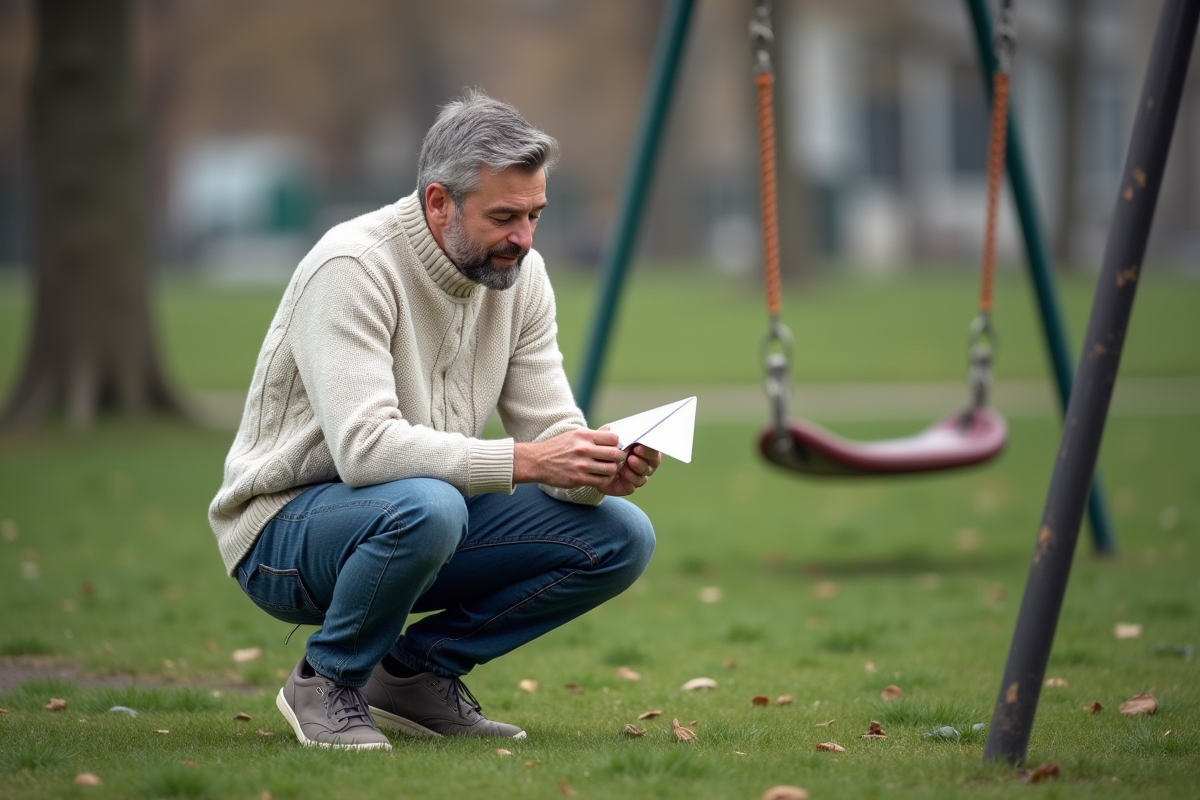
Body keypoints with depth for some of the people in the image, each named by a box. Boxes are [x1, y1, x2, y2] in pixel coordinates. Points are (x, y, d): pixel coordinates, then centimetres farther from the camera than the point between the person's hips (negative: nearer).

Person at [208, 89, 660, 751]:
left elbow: (550, 426, -2)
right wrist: (524, 461, -41)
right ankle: (327, 681, -11)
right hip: (288, 524, -7)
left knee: (621, 537, -9)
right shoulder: (352, 267, -25)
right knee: (427, 506, -40)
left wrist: (598, 470, -25)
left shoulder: (520, 274, -2)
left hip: (427, 516, 7)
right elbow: (365, 447, -35)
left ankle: (417, 671, 5)